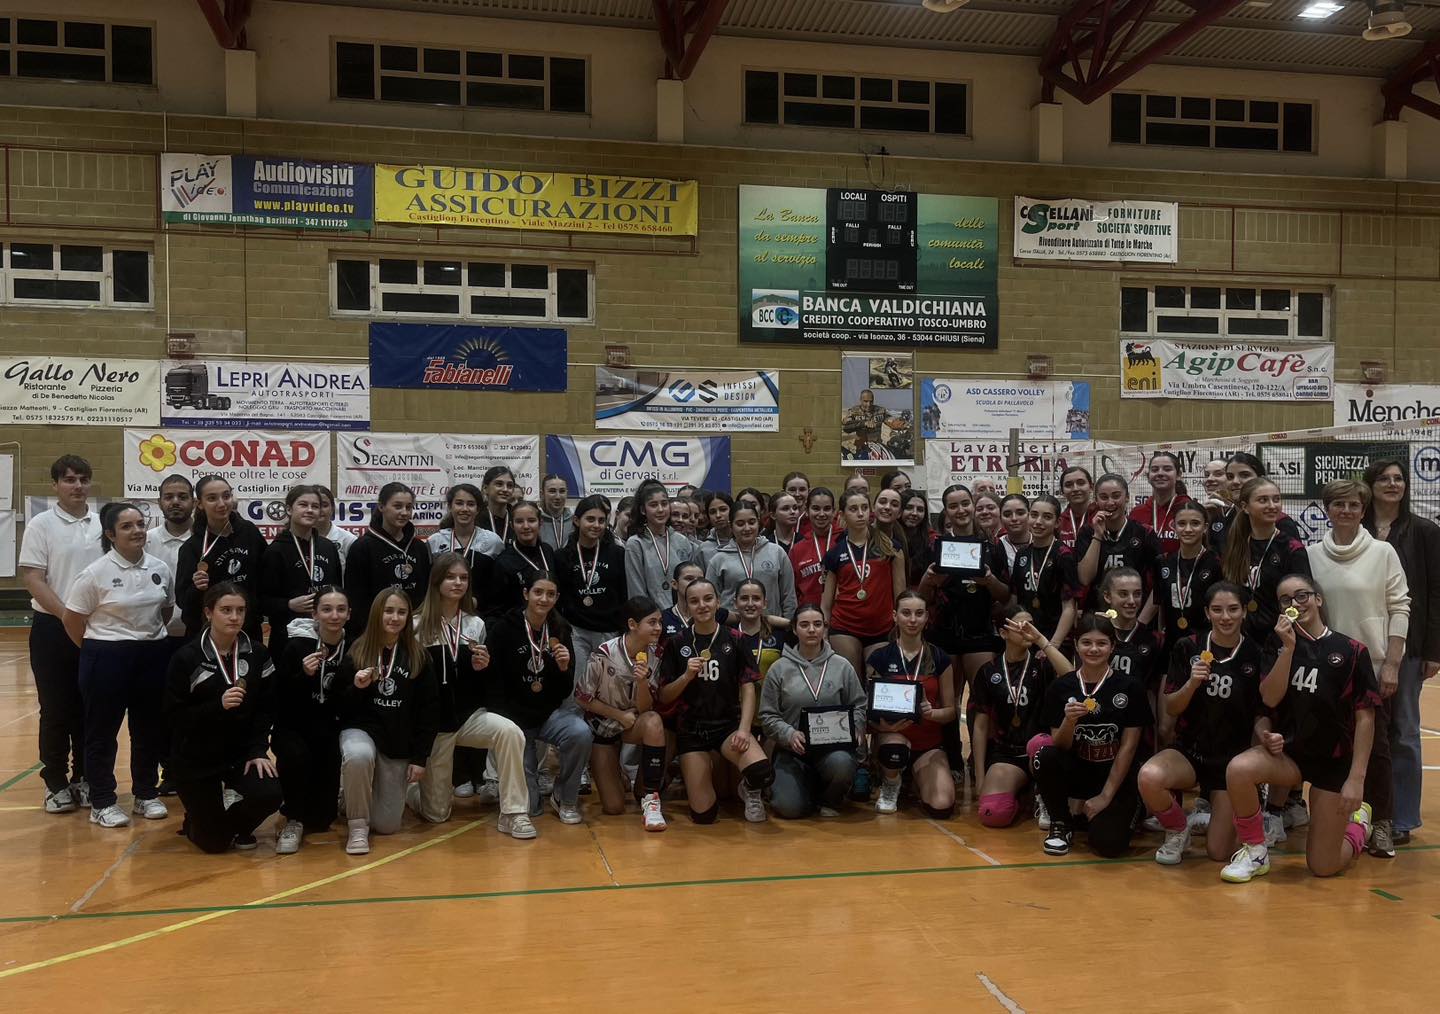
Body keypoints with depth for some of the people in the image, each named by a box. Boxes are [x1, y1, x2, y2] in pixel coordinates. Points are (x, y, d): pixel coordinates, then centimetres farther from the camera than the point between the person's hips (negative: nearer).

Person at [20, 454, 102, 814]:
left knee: (89, 709, 9)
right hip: (53, 628, -3)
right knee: (56, 710, 3)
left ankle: (85, 779, 20)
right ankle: (56, 783, 14)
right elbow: (33, 579, -9)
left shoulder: (103, 524, 6)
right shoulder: (41, 525, -4)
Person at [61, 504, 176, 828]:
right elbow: (71, 620, -5)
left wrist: (150, 639, 10)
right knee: (103, 731, 5)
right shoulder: (95, 573, -11)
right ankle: (102, 803, 15)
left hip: (153, 657, 5)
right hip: (107, 659, -4)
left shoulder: (161, 570, 2)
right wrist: (98, 651, 2)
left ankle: (147, 794, 26)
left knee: (150, 729, 12)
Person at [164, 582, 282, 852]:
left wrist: (258, 751, -14)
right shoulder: (186, 658, -10)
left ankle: (237, 826, 11)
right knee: (214, 841, -4)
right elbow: (173, 718, -13)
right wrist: (218, 705, -26)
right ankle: (194, 821, 34)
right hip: (197, 759, -2)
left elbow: (266, 710, -2)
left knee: (269, 795, -26)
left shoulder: (257, 654, 0)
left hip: (242, 752, 3)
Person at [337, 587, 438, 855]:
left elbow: (429, 709, 1)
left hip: (400, 743, 1)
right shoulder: (357, 653, -3)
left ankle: (394, 792, 35)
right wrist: (356, 688, -21)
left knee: (387, 825, -2)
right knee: (359, 756, -40)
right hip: (362, 728, -1)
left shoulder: (418, 656, -1)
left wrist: (420, 757, -4)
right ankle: (358, 826, -15)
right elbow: (340, 707, 0)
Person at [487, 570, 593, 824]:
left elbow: (565, 692, 2)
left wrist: (564, 668, -18)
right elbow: (494, 683, -7)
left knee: (581, 733, -33)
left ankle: (565, 798, -7)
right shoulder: (505, 628, -8)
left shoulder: (560, 630, 1)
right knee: (527, 806, -8)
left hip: (550, 712, 2)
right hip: (515, 717, -2)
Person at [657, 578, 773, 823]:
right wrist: (687, 676, -16)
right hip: (691, 729, 1)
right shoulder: (677, 643, 2)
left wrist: (744, 729, -17)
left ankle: (750, 790, 8)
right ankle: (717, 769, 26)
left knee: (762, 772, -32)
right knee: (704, 814, -8)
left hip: (728, 724, -1)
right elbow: (664, 697, 2)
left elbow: (748, 687, -3)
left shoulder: (734, 640, 1)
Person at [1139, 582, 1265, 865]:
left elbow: (1262, 715, 2)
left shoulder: (1256, 656, -5)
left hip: (1233, 759, 0)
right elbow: (1171, 709, -3)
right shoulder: (1187, 647, -4)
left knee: (1219, 852, -6)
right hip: (1189, 750, 0)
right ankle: (1179, 829, -1)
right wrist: (1192, 683, -22)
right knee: (1149, 776, -35)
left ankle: (1214, 812, 31)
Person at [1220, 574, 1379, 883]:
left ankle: (1358, 822, 34)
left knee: (1323, 866, 0)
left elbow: (1365, 718, -5)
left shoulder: (1352, 651, -5)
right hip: (1289, 751, 2)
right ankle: (1255, 851, -9)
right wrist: (1289, 646, -18)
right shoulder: (1279, 645, 3)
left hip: (1335, 761, -2)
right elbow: (1270, 699, -9)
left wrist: (1356, 778, -10)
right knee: (1239, 769, -33)